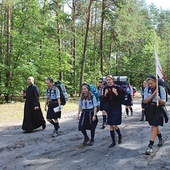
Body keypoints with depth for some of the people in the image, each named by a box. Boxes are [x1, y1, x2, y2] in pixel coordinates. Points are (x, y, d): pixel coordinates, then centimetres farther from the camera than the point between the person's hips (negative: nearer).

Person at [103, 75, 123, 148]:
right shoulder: (105, 88, 3)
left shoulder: (117, 87, -10)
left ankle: (120, 135, 23)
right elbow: (104, 101, 4)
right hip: (109, 108, 5)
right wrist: (105, 94, -13)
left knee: (114, 125, -9)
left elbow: (121, 98, -10)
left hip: (117, 108, -5)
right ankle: (113, 142, 19)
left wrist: (116, 93, -23)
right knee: (111, 126, 7)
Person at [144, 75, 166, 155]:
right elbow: (146, 100, -13)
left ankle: (150, 146, -9)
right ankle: (160, 139, 46)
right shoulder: (147, 89, -3)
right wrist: (154, 93, -21)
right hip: (150, 109, 4)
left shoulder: (161, 89, -10)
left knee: (154, 126, -11)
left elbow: (164, 102, -9)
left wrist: (159, 99, -31)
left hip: (158, 109, -4)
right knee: (155, 126, 20)